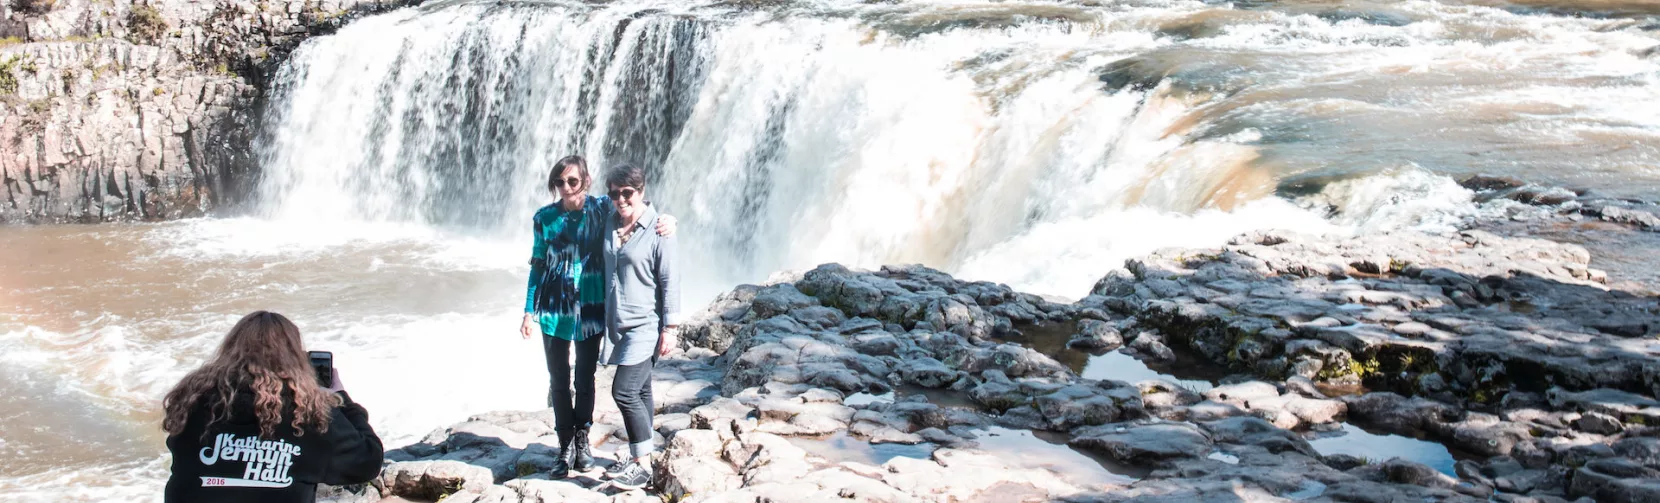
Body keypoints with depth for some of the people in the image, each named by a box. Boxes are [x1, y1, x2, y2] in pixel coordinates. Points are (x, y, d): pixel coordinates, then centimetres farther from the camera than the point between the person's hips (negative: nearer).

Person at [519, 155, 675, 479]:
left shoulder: (602, 209, -6)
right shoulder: (544, 218, -2)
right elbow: (538, 266, 4)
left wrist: (667, 219, -24)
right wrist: (529, 311, 3)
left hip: (590, 308, 0)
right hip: (554, 310, 1)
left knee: (585, 378, 10)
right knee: (558, 380, 6)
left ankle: (582, 440, 28)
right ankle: (566, 446, 19)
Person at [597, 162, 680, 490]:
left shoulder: (657, 230, -12)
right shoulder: (611, 225, 7)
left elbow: (670, 281, -12)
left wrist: (670, 328, -13)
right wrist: (603, 320, 18)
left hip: (644, 325, -7)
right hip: (617, 324, 7)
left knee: (625, 392, -13)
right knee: (639, 390, 14)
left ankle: (642, 466, -5)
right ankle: (639, 457, 22)